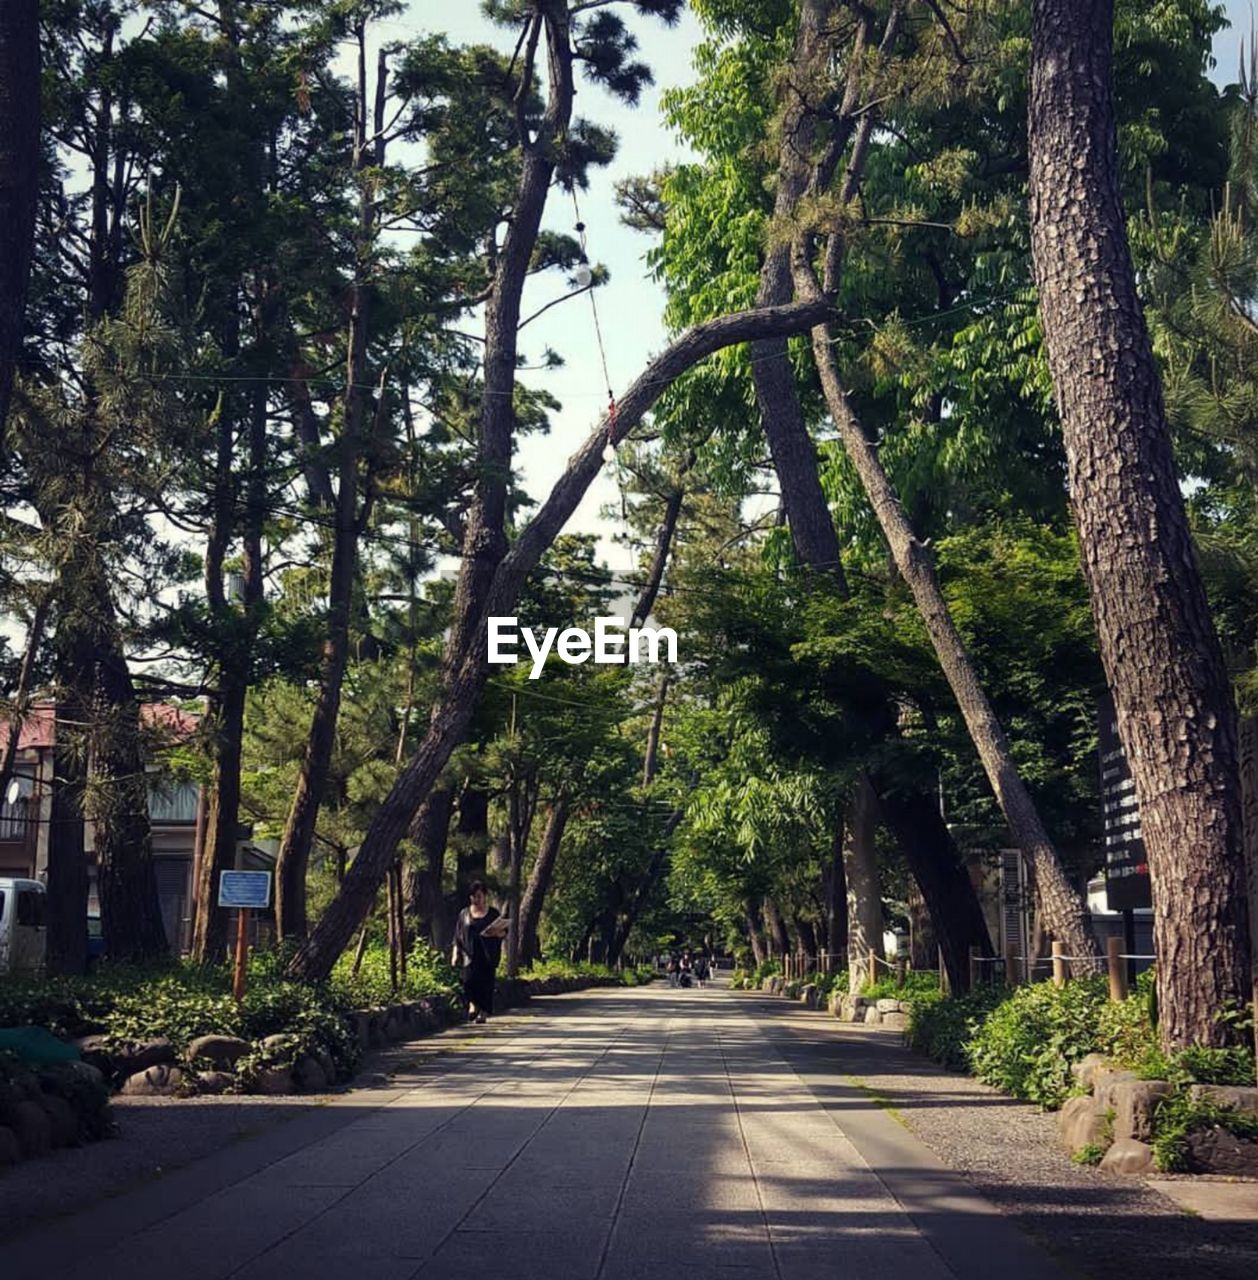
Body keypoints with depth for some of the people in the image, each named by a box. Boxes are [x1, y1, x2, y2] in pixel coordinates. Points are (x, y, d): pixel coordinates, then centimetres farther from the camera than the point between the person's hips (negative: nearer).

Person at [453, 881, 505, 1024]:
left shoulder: (493, 913, 8)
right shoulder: (464, 914, 12)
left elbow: (502, 933, 8)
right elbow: (458, 936, 12)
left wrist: (496, 933, -14)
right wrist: (456, 953, 2)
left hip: (488, 955, -1)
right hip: (470, 954, 1)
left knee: (486, 983, -4)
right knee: (469, 979, -20)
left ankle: (483, 1013, 3)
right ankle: (473, 1005, -11)